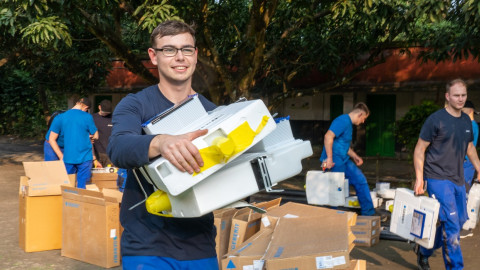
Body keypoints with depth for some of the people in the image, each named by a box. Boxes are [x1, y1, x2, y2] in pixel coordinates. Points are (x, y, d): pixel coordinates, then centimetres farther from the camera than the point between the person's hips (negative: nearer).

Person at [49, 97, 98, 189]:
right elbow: (95, 136, 5)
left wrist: (61, 156, 13)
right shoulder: (87, 117, -6)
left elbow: (52, 140, 9)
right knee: (82, 187, 2)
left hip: (68, 158, 3)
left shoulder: (62, 117, 5)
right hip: (84, 158, -3)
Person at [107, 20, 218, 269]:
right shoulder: (134, 105, -5)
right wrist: (161, 142, -44)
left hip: (200, 246, 4)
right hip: (147, 245, -3)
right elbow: (118, 148, -24)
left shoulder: (211, 112, 5)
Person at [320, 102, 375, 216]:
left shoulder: (349, 124, 18)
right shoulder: (343, 121, -16)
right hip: (335, 161, -10)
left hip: (344, 160, 10)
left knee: (360, 180, 8)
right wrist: (329, 158, -28)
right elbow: (328, 136, -27)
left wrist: (354, 156, 15)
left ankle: (368, 213, 14)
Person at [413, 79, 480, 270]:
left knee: (458, 222, 13)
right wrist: (419, 178, -14)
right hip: (438, 179, -7)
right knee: (452, 225, -10)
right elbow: (419, 149, -9)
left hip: (458, 180, 8)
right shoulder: (435, 119, -11)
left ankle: (424, 251, 31)